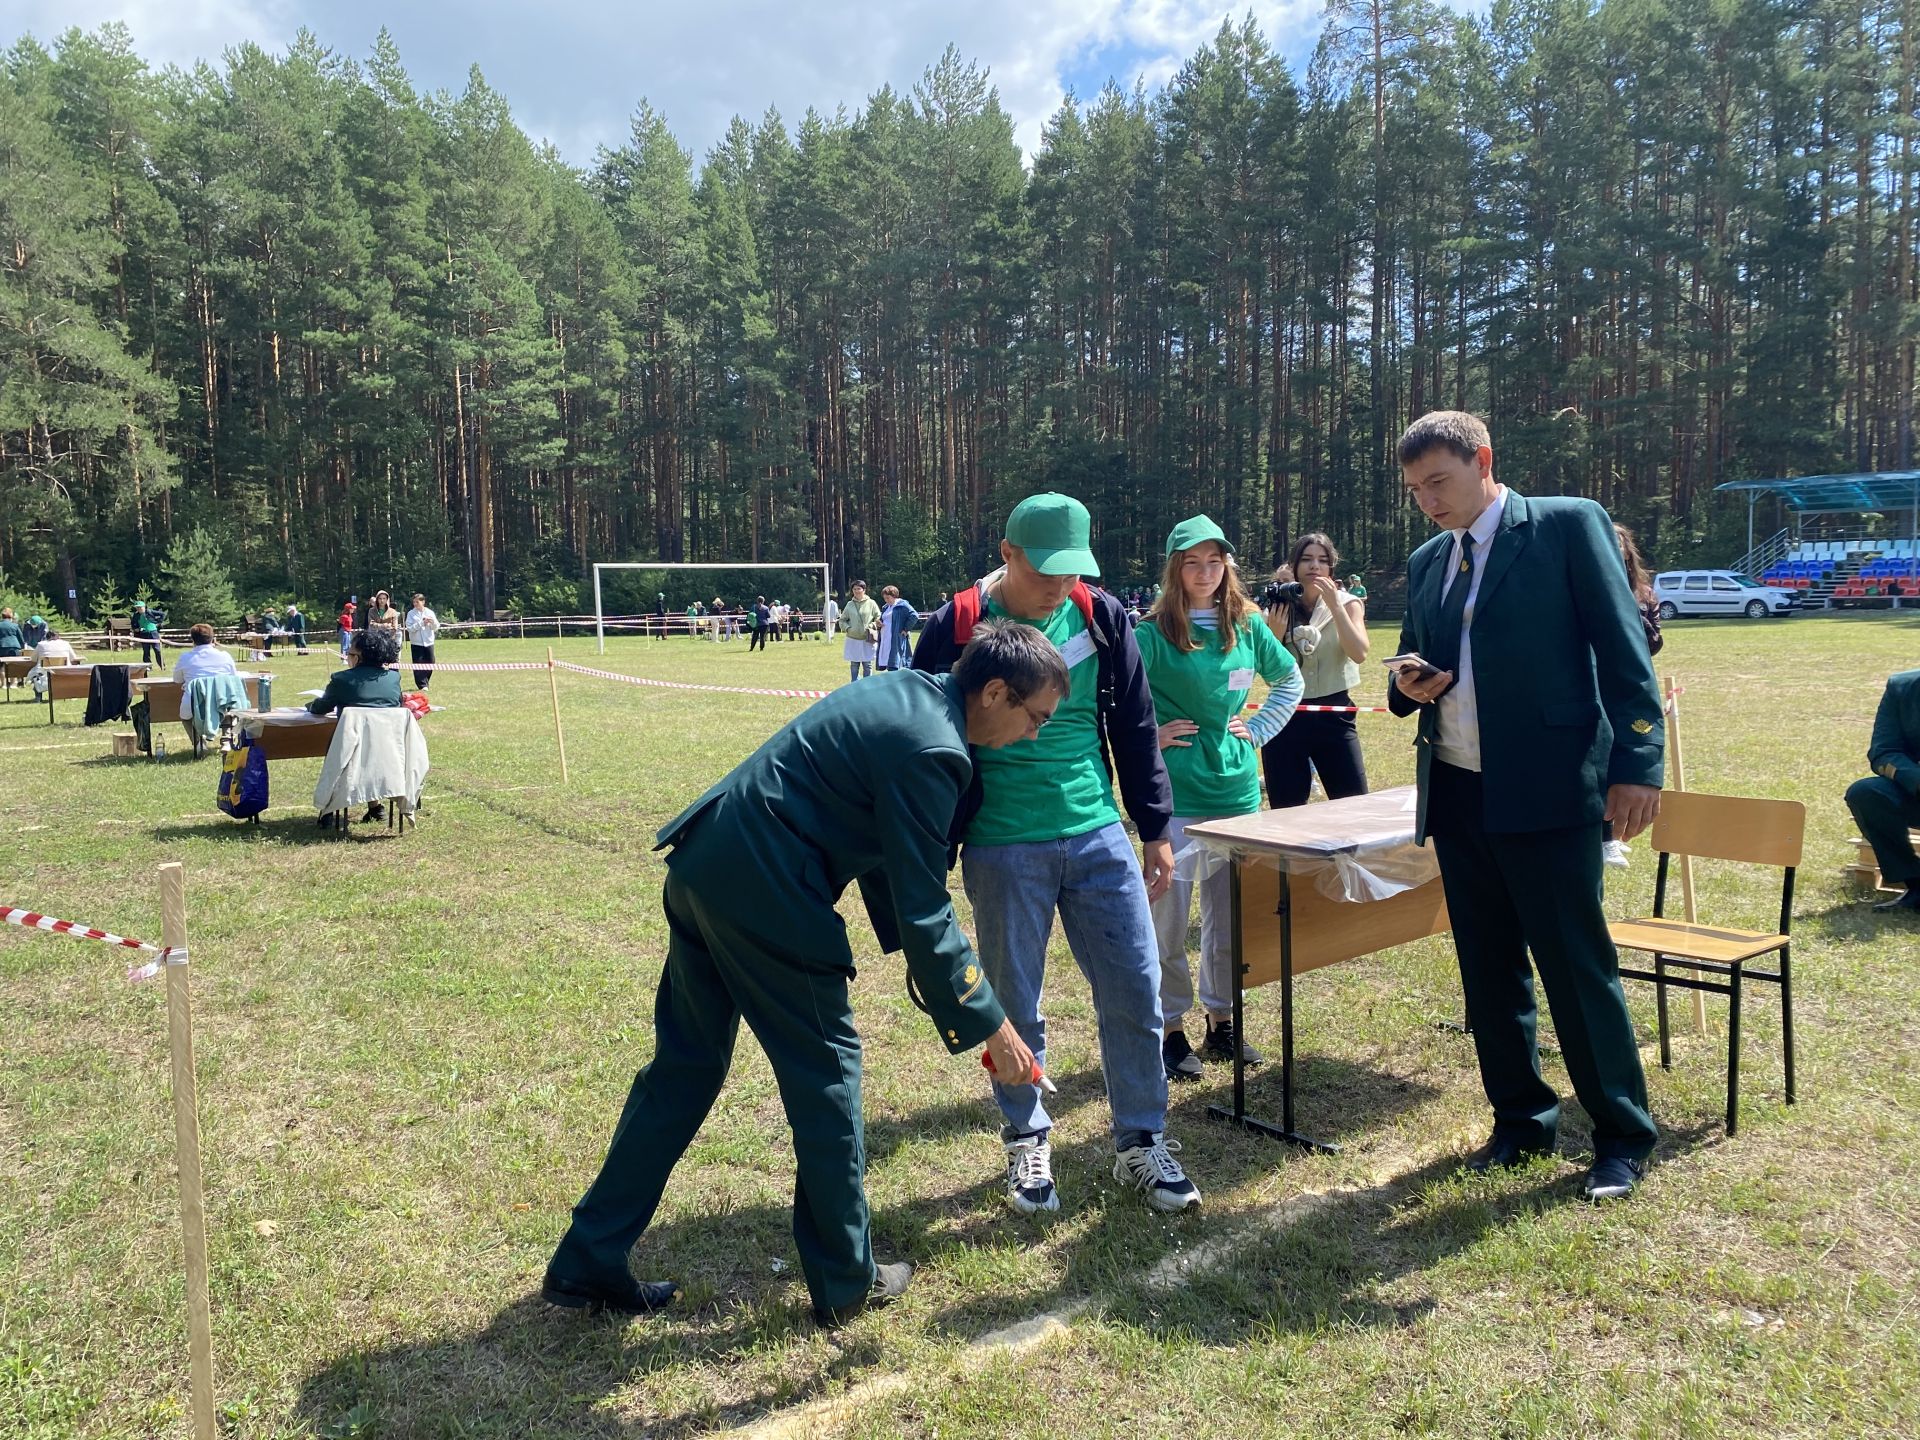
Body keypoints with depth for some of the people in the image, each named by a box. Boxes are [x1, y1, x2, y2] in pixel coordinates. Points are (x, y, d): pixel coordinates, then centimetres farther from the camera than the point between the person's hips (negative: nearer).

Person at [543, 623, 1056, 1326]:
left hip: (703, 866, 9)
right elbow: (922, 910, -15)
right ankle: (846, 1282, 24)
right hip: (765, 895, -9)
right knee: (826, 1075, 7)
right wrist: (986, 1022, -7)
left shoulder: (905, 692, 13)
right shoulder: (930, 750, -17)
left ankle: (587, 1263, 28)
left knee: (685, 1069, 18)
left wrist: (916, 948, 23)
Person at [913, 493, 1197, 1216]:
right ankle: (1026, 1142, 29)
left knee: (1136, 990, 4)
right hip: (1002, 851, -3)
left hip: (1099, 837, 3)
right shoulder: (956, 629, -6)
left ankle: (1141, 1143, 22)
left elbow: (1136, 727, 10)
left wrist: (1156, 829, 11)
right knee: (1015, 1003, 8)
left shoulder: (1101, 616, 3)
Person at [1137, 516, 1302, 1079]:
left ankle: (1221, 1021, 27)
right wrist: (1150, 736, -9)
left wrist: (1259, 729, 11)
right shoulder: (1153, 633, -8)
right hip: (1176, 795, -4)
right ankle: (1170, 1029, 14)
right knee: (1169, 917, -1)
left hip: (1237, 789, 5)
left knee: (1229, 915, 12)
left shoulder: (1247, 626, 6)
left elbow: (1290, 680, 21)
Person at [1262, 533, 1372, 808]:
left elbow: (1359, 653, -15)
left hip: (1334, 715, 0)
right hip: (1285, 716, 1)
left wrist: (1335, 605, -19)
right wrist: (1275, 634, -15)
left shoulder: (1347, 603, 3)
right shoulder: (1277, 608, 3)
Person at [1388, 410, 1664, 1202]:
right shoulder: (1426, 563, 14)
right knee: (1488, 970, 13)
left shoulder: (1569, 524, -3)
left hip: (1548, 790, -6)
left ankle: (1623, 1136, 17)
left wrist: (1637, 764, -14)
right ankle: (1521, 1119, 28)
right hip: (1455, 795, 6)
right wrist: (1408, 685, -1)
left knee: (1577, 967, 0)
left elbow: (1624, 652, -7)